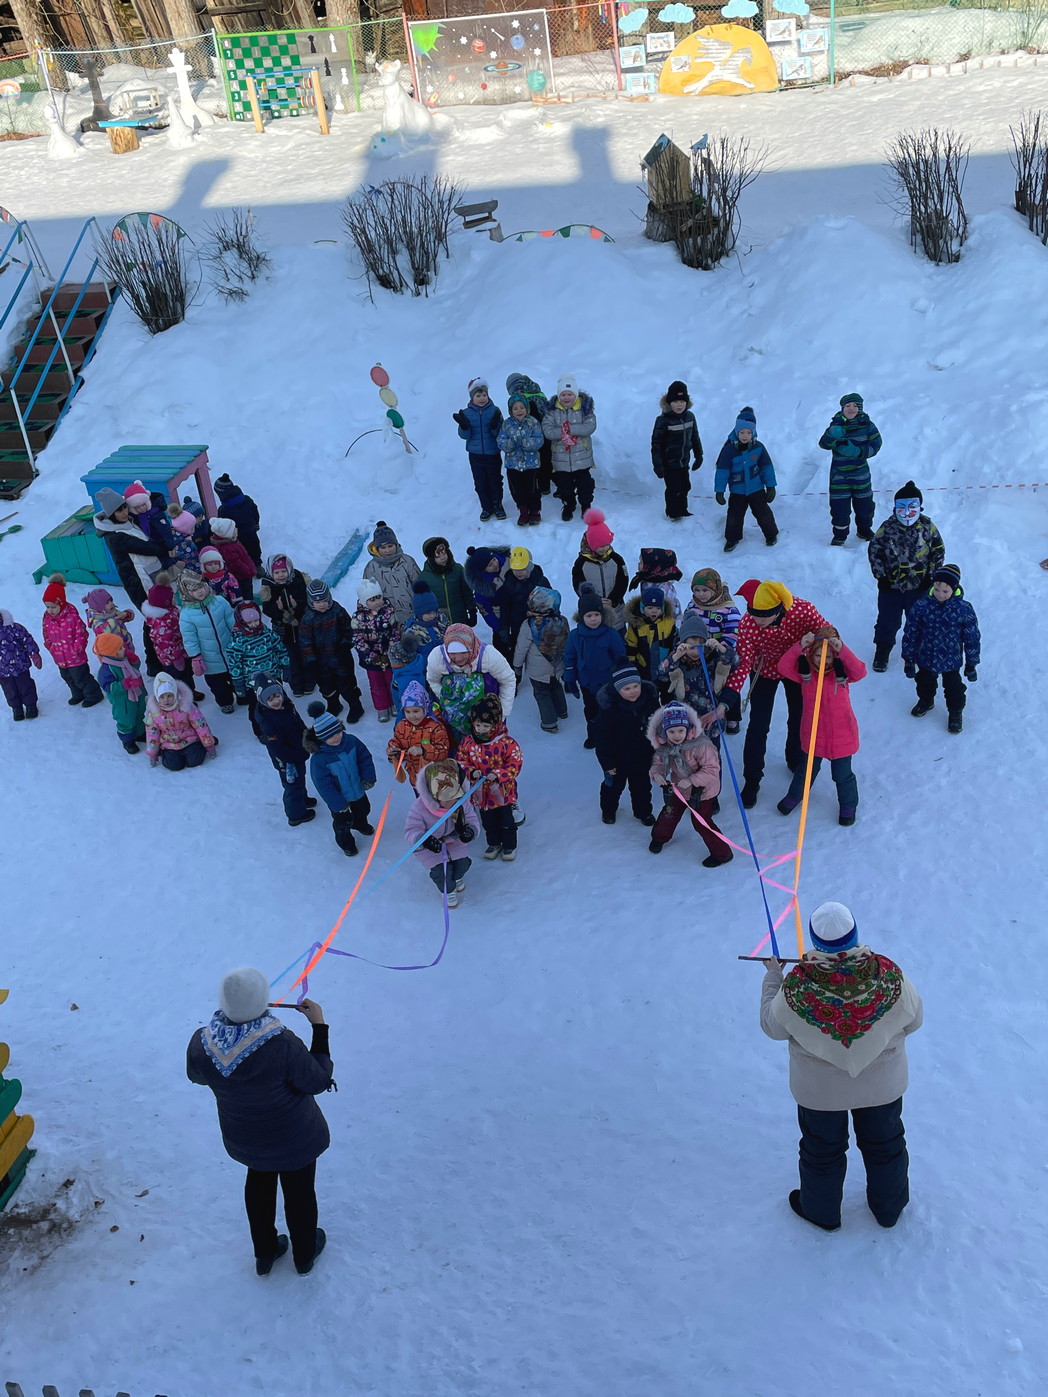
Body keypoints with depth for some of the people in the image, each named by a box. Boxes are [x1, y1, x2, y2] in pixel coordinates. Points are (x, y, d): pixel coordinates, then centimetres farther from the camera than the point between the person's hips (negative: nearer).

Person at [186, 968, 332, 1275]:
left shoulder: (200, 1045, -26)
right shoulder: (282, 1045, -39)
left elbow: (198, 1076, -1)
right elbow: (319, 1081, -21)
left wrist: (229, 1021, 0)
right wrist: (319, 1027, -16)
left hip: (243, 1139, 3)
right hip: (293, 1139, -3)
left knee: (259, 1184, 33)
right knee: (299, 1191, 25)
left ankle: (264, 1254, 53)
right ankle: (304, 1255, 50)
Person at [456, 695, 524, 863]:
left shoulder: (507, 743, -20)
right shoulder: (467, 742, -9)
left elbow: (515, 764, -18)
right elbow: (462, 761, -1)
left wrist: (498, 774, -29)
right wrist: (471, 772, -20)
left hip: (503, 791, -3)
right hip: (481, 792, 3)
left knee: (506, 821, 14)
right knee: (488, 821, 21)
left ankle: (510, 845, 34)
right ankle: (494, 844, 42)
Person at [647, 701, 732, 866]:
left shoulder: (701, 745, -34)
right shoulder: (664, 745, -16)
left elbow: (712, 770, -30)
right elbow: (658, 761, -2)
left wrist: (691, 780, -41)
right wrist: (657, 773, -25)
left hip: (702, 791, -6)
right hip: (678, 789, 6)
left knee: (701, 822, 1)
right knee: (670, 812, 25)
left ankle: (722, 853, 20)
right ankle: (659, 836, 55)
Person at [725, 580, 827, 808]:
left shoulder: (803, 610, -37)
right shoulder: (747, 624, -37)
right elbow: (742, 663, -35)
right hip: (765, 672, -2)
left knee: (798, 720, 19)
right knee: (758, 726, -3)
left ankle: (795, 762, 48)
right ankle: (751, 780, 16)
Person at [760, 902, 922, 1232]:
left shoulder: (796, 987, -32)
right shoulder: (889, 976, -29)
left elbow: (772, 1026, -12)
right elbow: (913, 1020, -10)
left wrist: (772, 976, 2)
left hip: (819, 1090, -1)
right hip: (882, 1086, 1)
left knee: (821, 1152, 26)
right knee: (885, 1145, 28)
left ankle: (821, 1213, 49)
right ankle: (889, 1208, 52)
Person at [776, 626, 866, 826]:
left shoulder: (842, 670, -16)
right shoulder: (805, 669, -12)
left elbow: (860, 671, -35)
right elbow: (783, 667, -26)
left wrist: (842, 650, -46)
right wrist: (799, 646, -36)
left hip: (841, 735, -2)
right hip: (812, 735, 2)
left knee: (842, 774, 16)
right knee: (806, 770, 24)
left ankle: (848, 805, 41)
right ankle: (794, 796, 50)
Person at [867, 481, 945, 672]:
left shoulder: (927, 527, -8)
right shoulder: (888, 527, -10)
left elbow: (938, 551, 2)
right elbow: (875, 550, -2)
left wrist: (931, 576, -3)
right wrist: (881, 575, -7)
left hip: (919, 587, 1)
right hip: (890, 586, 0)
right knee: (887, 622, 11)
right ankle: (882, 652, 30)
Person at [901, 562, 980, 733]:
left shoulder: (964, 609, -20)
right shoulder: (921, 605, -18)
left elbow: (972, 638, -9)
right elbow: (910, 633, -8)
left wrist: (971, 664, -3)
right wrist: (908, 659, -3)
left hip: (951, 660, -2)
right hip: (925, 657, 2)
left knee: (953, 688, 14)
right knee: (925, 683, 25)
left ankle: (955, 712, 40)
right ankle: (926, 701, 55)